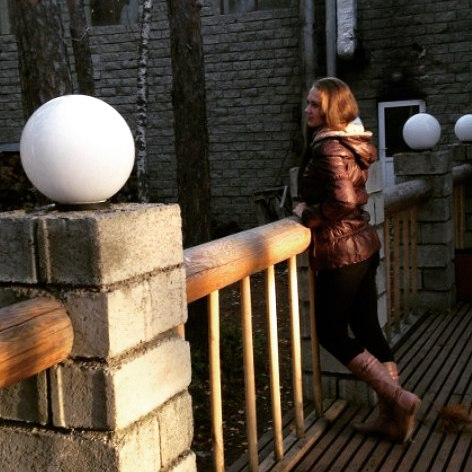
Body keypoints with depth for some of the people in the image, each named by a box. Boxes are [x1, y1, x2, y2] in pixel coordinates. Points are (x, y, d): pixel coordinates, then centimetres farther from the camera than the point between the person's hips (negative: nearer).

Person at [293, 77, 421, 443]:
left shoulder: (329, 147, -18)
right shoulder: (352, 141, 11)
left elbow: (343, 201, -29)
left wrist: (308, 215, -13)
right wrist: (313, 207, 11)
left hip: (341, 251, -9)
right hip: (363, 245, 9)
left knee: (331, 332, 4)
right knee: (367, 328, 12)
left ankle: (399, 399, 2)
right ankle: (392, 417, 18)